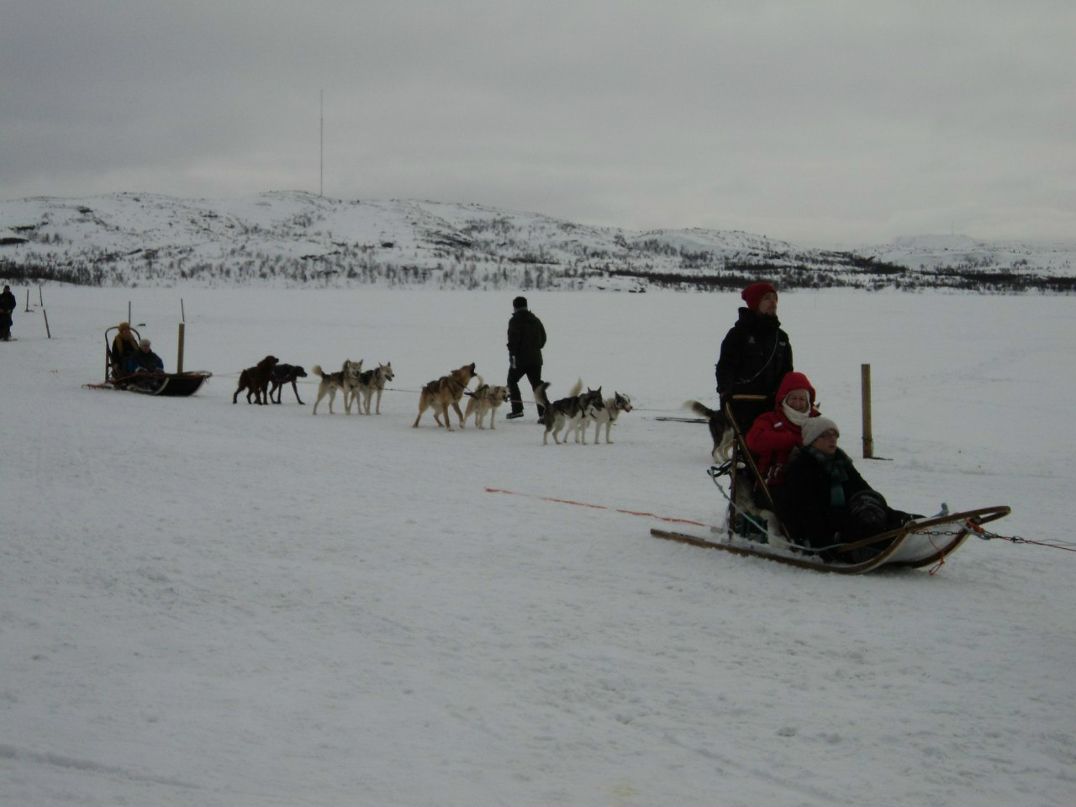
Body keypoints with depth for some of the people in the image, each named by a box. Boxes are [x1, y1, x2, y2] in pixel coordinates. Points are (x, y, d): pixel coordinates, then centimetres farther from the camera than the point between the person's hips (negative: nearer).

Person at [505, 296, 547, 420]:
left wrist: (513, 355, -15)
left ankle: (517, 409, 7)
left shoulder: (515, 321, -9)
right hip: (535, 358, 5)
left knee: (512, 381, 15)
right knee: (537, 385, 6)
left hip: (520, 358, -5)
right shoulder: (535, 320, 11)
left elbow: (513, 340, -17)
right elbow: (543, 338, 14)